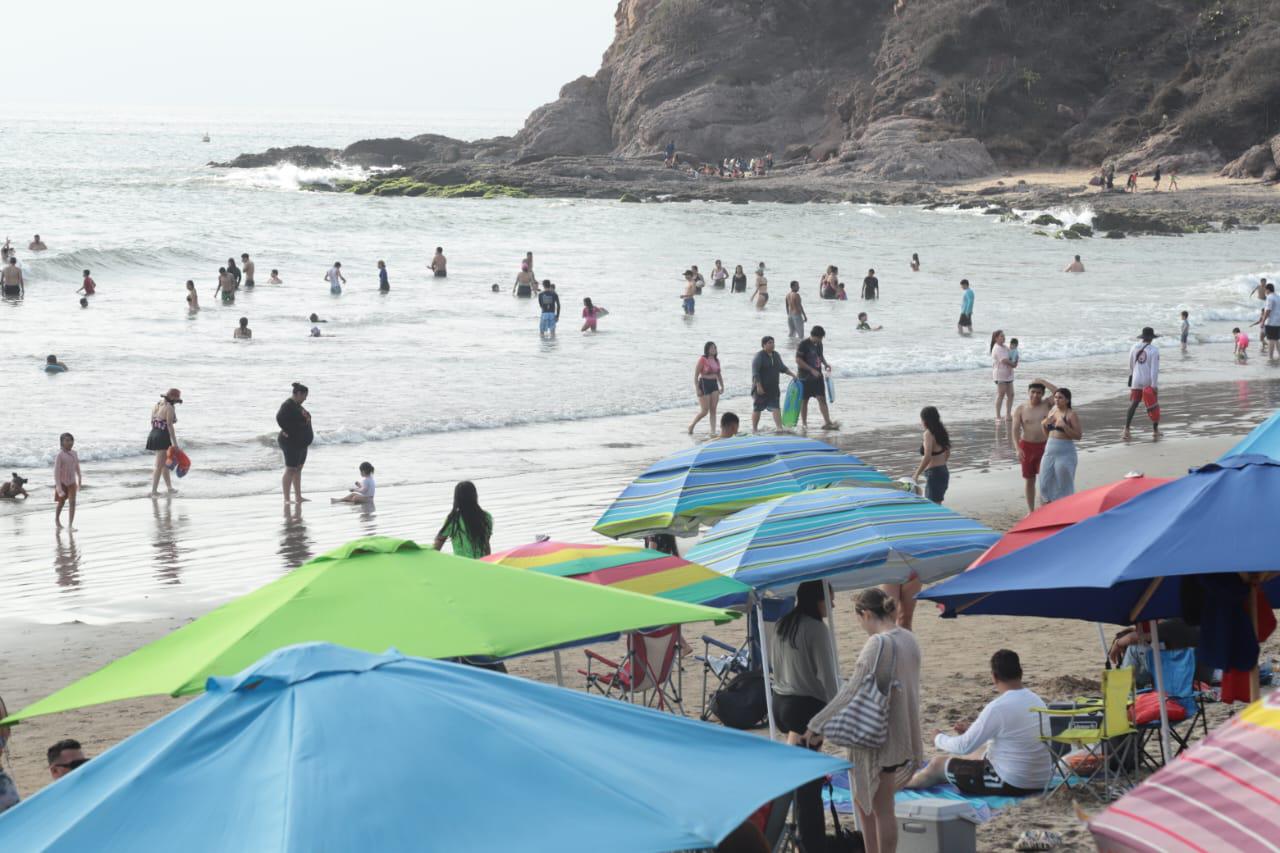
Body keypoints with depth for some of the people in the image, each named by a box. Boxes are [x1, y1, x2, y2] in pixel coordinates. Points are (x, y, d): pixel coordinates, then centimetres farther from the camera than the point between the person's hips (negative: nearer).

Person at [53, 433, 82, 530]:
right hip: (62, 482, -3)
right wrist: (58, 487, -28)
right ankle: (57, 520, 41)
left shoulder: (74, 454, 0)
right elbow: (56, 472, -22)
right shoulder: (59, 455, -18)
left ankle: (70, 525, -14)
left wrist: (80, 481, 22)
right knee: (61, 502, 15)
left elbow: (77, 468, 14)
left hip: (72, 483, 3)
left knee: (72, 503, -12)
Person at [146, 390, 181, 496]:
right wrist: (175, 442, -14)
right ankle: (154, 490, -3)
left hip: (153, 435, 9)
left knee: (165, 463, 20)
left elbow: (152, 423, 15)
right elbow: (170, 426, -17)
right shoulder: (169, 408, -13)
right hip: (163, 437, -9)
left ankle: (169, 487, 28)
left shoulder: (155, 406, 12)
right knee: (159, 465, -3)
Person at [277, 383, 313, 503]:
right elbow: (279, 418, -32)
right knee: (290, 470, -8)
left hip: (301, 443, 10)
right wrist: (287, 431, -24)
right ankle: (286, 499, -7)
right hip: (291, 443, -10)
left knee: (298, 469, 14)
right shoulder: (288, 405, -18)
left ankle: (298, 497, 20)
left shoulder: (297, 405, 13)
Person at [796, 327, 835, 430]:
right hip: (805, 377, -5)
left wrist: (825, 363, 4)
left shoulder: (819, 344, 8)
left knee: (822, 398, -4)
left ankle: (827, 422, -9)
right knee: (804, 400, 5)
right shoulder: (803, 344, -13)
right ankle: (804, 423, 16)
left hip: (818, 375, 5)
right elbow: (798, 360, -18)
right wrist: (812, 370, -23)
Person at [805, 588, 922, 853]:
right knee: (863, 799, 20)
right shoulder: (907, 639, 6)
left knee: (881, 808, 2)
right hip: (900, 734, 9)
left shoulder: (878, 644, -21)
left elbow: (852, 691, -21)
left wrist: (818, 726, -16)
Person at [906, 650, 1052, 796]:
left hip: (1011, 784, -8)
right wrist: (973, 729, 25)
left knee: (938, 764, 11)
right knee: (974, 755, 34)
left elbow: (964, 747, -12)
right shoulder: (1037, 701, 4)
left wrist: (939, 739, 8)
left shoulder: (998, 707, -21)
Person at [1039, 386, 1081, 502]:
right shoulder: (1052, 412, 12)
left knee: (1063, 486, -1)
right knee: (1045, 484, 6)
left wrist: (1064, 426, -25)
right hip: (1049, 450, 7)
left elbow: (1078, 436, -14)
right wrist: (1044, 425, 1)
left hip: (1065, 452, -7)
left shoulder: (1071, 415, -7)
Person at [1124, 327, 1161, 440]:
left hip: (1136, 381, 3)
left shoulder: (1134, 347, 2)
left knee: (1133, 405, 5)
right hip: (1149, 382, -3)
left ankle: (1126, 430, -7)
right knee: (1153, 406, 12)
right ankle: (1155, 431, 21)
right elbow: (1155, 369, -16)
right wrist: (1154, 385, -16)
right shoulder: (1154, 350, -12)